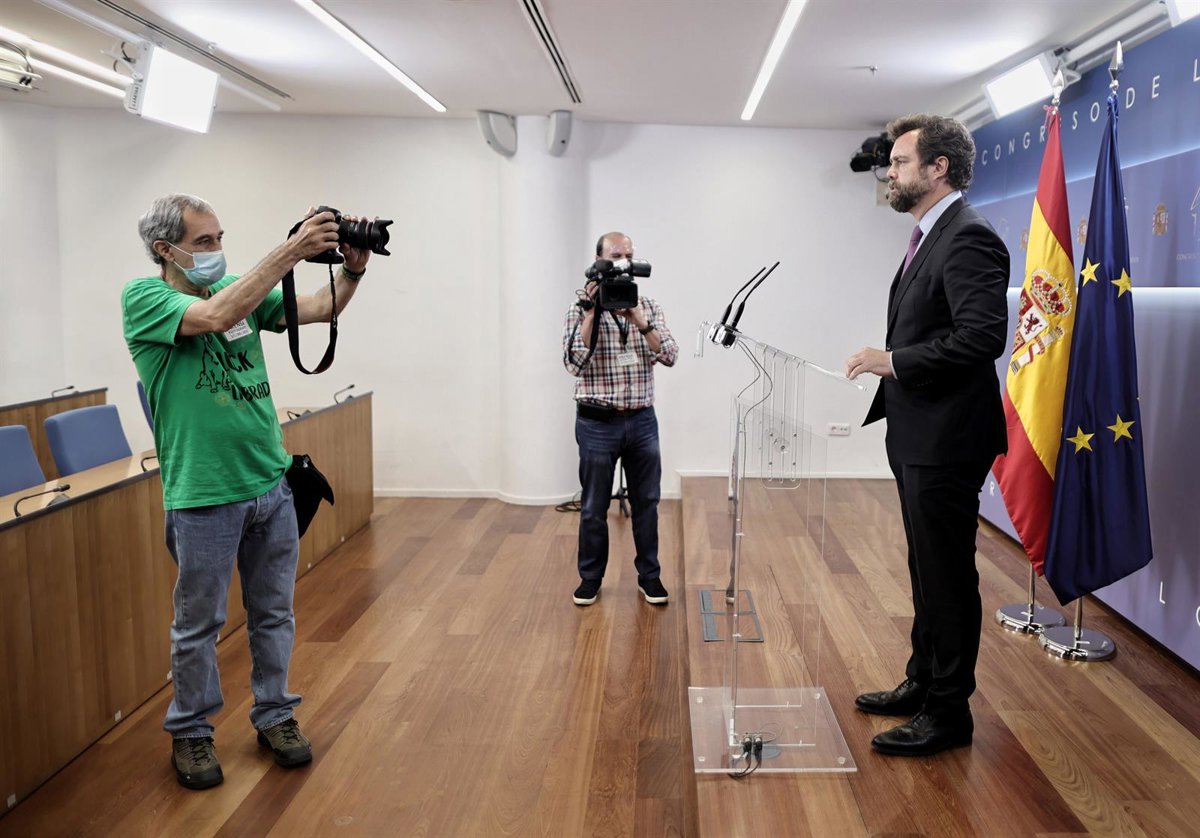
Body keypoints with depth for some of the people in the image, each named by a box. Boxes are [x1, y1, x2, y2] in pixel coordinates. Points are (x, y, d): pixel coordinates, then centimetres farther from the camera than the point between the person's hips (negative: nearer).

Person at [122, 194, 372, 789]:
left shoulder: (240, 290, 8)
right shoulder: (142, 298, -9)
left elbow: (320, 309, 3)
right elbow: (216, 316, -27)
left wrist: (351, 270, -17)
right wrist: (290, 252, -29)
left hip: (271, 484, 5)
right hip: (202, 495, -5)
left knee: (274, 613, 15)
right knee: (198, 624, 9)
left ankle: (274, 715, 31)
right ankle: (190, 730, 28)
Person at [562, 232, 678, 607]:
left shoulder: (649, 308, 5)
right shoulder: (581, 310, -3)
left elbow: (669, 356, -7)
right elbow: (574, 364, -14)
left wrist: (638, 320, -18)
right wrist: (591, 314, -18)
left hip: (642, 421, 3)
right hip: (597, 422, -2)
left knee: (646, 503, 10)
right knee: (593, 507, 7)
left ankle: (649, 576, 24)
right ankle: (590, 578, 22)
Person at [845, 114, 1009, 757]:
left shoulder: (968, 239, -16)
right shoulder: (929, 238, 15)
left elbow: (983, 336, -26)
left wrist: (894, 361, -21)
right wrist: (888, 364, 9)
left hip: (946, 440, -10)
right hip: (917, 436, 10)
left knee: (948, 576, 1)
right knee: (927, 570, 20)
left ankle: (948, 713, 15)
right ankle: (923, 683, 35)